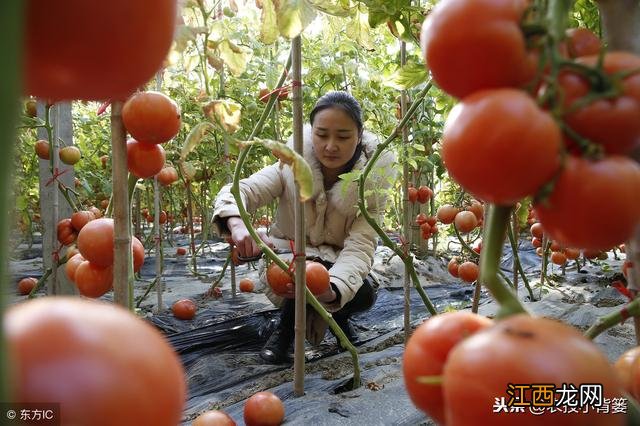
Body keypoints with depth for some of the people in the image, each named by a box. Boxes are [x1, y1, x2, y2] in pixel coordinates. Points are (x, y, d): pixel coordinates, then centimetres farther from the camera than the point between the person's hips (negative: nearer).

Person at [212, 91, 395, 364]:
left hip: (338, 265, 2)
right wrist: (237, 224, -55)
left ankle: (339, 317, 11)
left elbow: (360, 245, -30)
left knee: (364, 295, -29)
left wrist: (333, 288, -52)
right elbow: (240, 191, -30)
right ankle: (286, 330, -1)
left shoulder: (371, 180, -20)